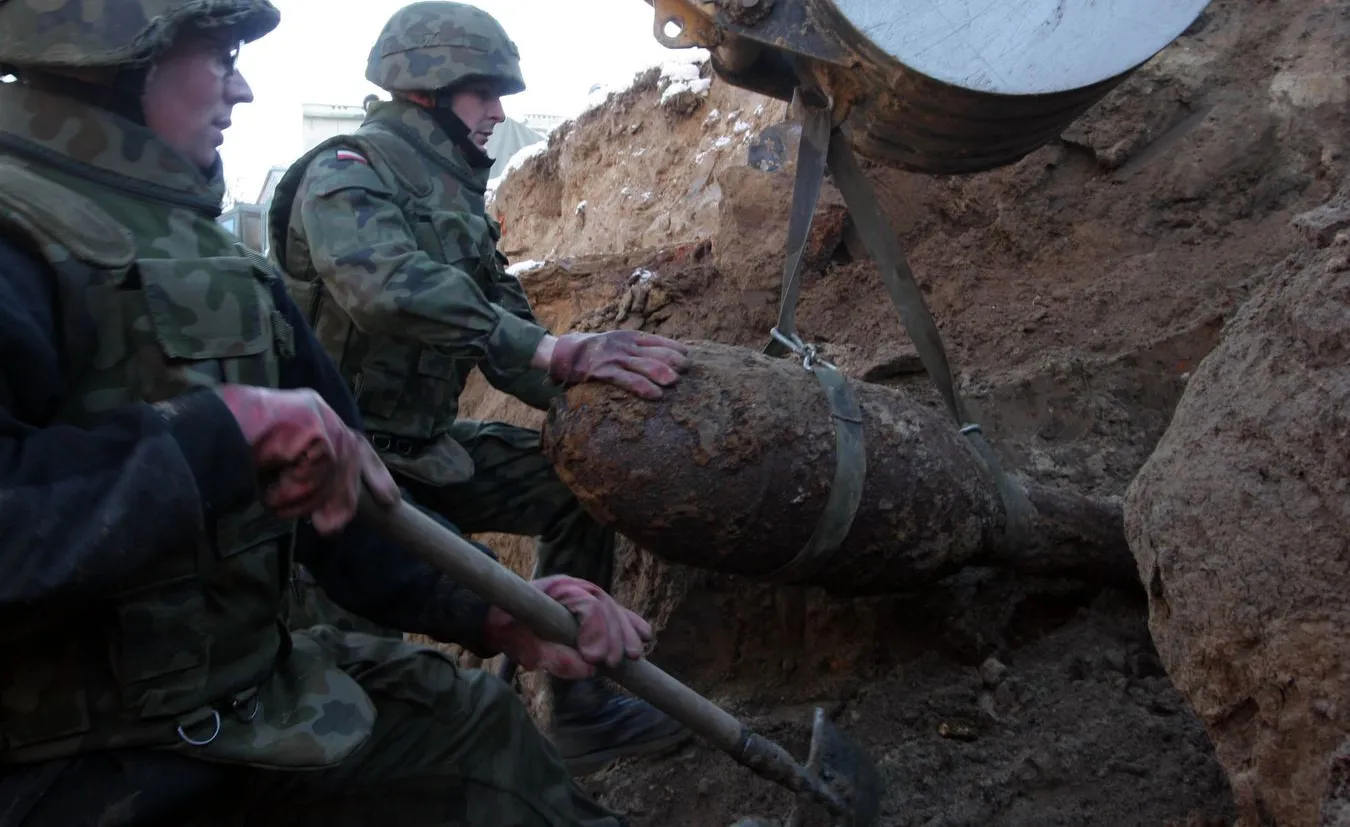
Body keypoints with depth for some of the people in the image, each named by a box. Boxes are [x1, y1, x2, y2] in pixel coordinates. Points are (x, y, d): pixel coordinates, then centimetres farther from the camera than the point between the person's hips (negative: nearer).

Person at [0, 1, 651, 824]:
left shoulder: (208, 253, 8)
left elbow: (349, 493, 7)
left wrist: (493, 611, -1)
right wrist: (224, 425, -31)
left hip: (247, 690, 8)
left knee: (479, 726, 14)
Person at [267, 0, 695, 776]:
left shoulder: (451, 193, 11)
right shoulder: (347, 173, -16)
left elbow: (502, 318, 6)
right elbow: (391, 293, -36)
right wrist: (559, 353, -43)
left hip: (425, 443, 8)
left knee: (577, 483, 1)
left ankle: (583, 710, 7)